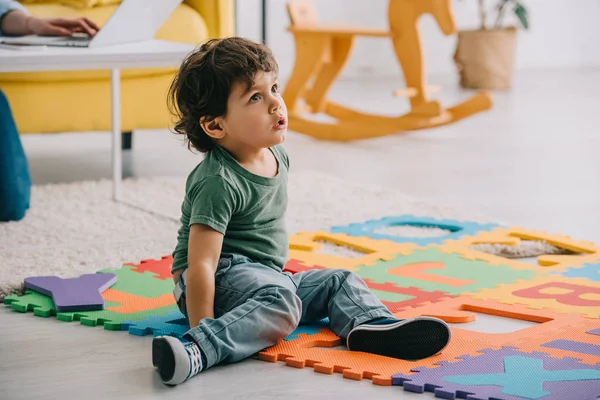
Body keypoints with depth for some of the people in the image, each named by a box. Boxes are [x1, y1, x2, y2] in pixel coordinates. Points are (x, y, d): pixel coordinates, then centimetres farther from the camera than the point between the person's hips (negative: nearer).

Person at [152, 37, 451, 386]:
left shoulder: (276, 155, 4)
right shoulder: (218, 182, -23)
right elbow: (201, 264, -27)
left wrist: (279, 266, 29)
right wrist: (202, 330, -30)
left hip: (267, 274, 10)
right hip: (222, 278, -9)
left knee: (339, 282, 5)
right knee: (280, 301, -34)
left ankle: (372, 325, -25)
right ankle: (195, 352, -50)